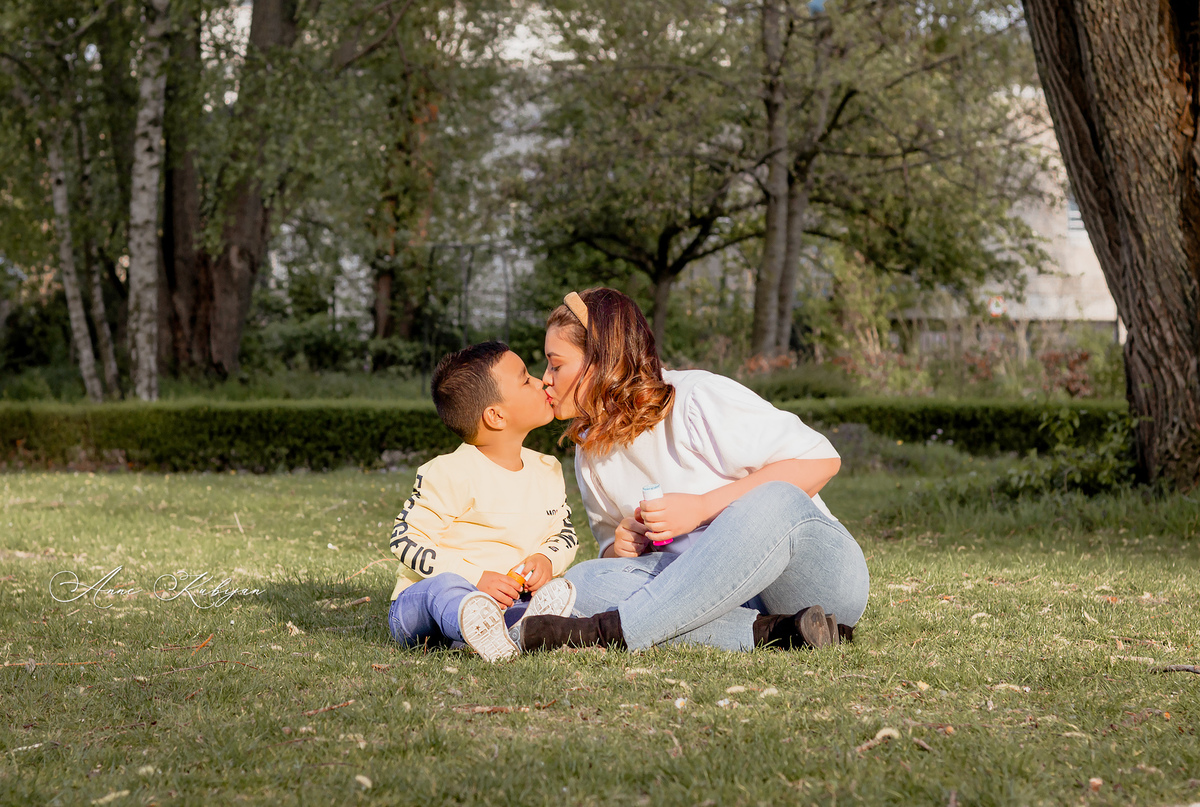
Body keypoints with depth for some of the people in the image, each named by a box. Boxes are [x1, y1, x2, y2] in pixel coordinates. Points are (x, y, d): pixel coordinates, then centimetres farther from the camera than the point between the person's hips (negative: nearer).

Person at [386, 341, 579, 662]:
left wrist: (547, 559, -4)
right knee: (445, 584, -38)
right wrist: (476, 579, -24)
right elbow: (406, 541, -15)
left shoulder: (547, 472, 10)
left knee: (559, 590, -18)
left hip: (508, 600, 6)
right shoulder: (451, 475, -13)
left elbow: (565, 533, 22)